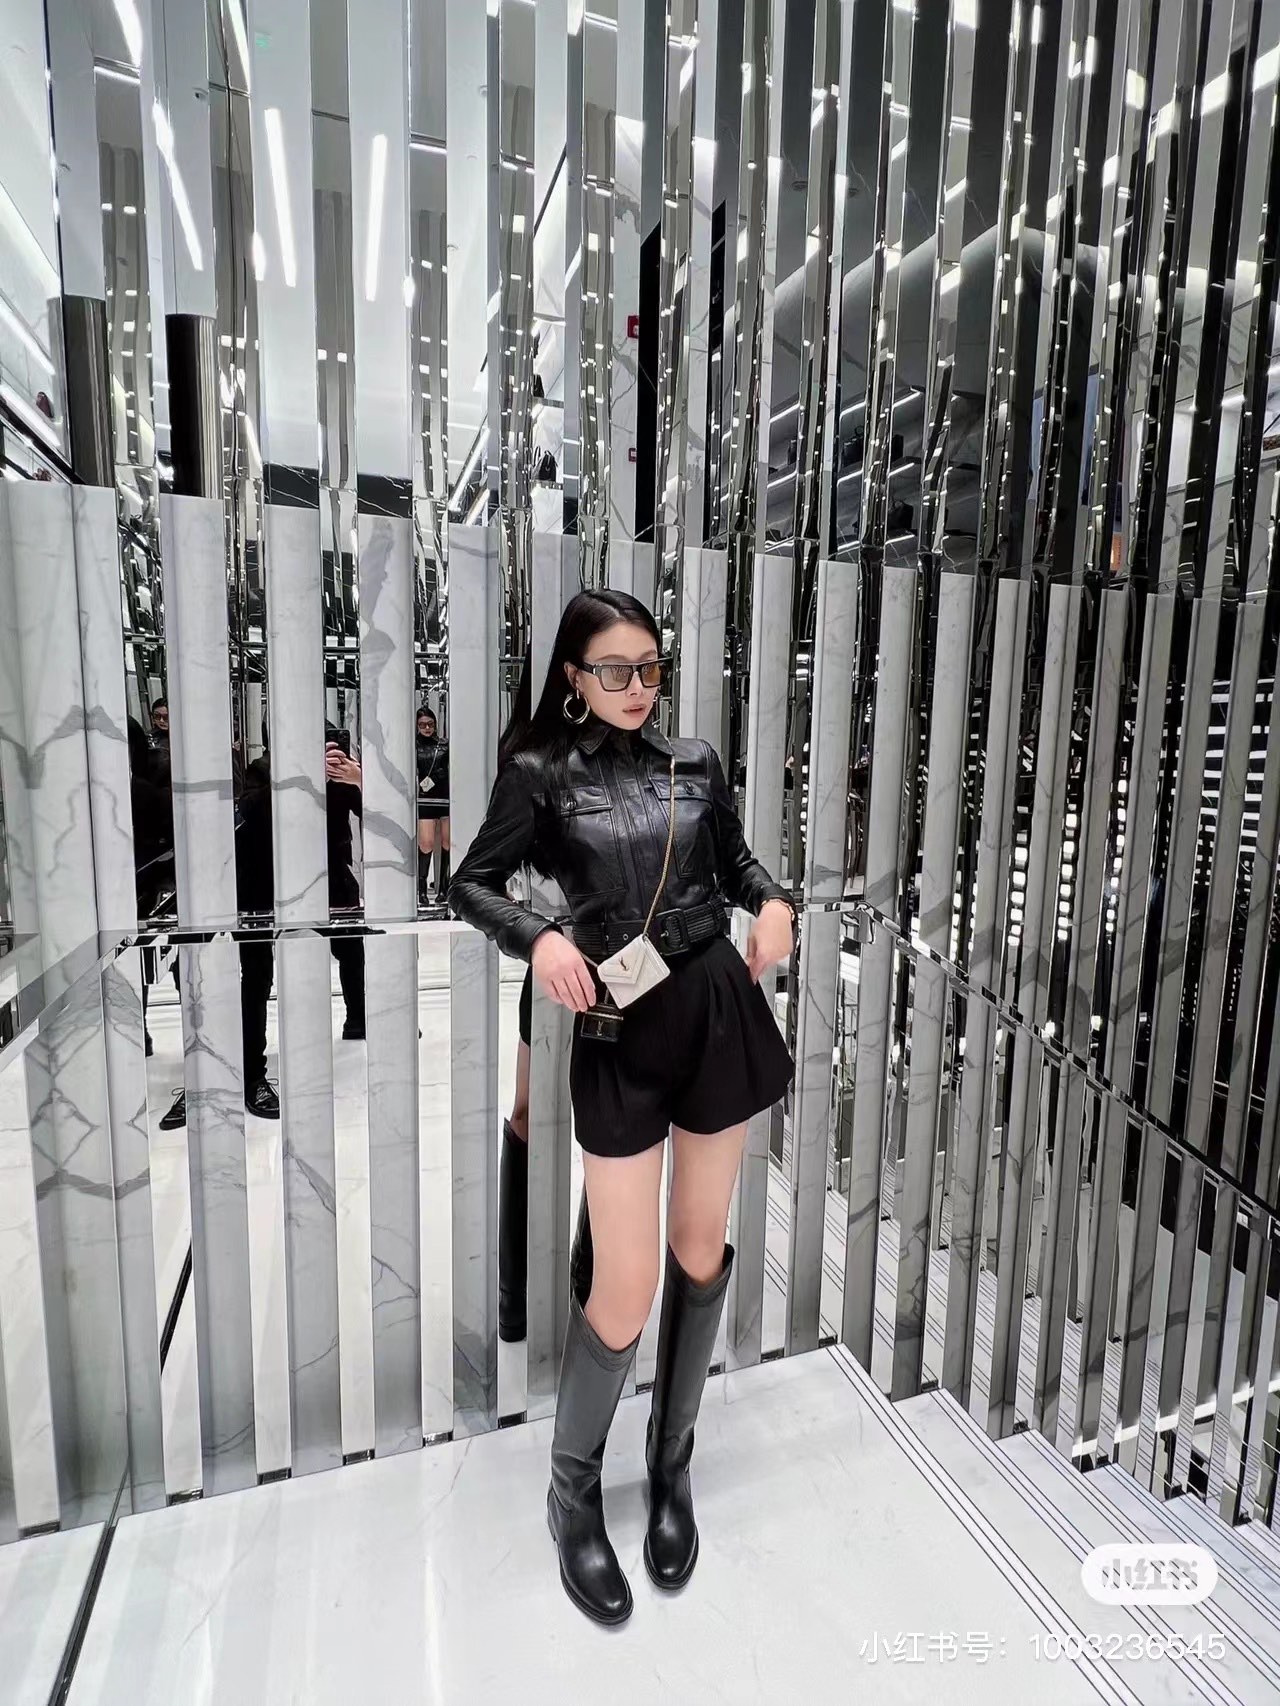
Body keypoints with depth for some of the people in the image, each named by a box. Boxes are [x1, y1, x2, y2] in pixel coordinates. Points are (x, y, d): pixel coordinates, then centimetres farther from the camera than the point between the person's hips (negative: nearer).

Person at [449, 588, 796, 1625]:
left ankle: (672, 1468, 40)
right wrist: (540, 937, -18)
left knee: (702, 1248, 15)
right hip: (619, 1034, -3)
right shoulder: (541, 773, -3)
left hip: (721, 1012, 4)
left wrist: (774, 901, -3)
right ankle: (574, 1494, 31)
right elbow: (473, 884, 0)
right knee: (624, 1290, 1)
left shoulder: (695, 760, 6)